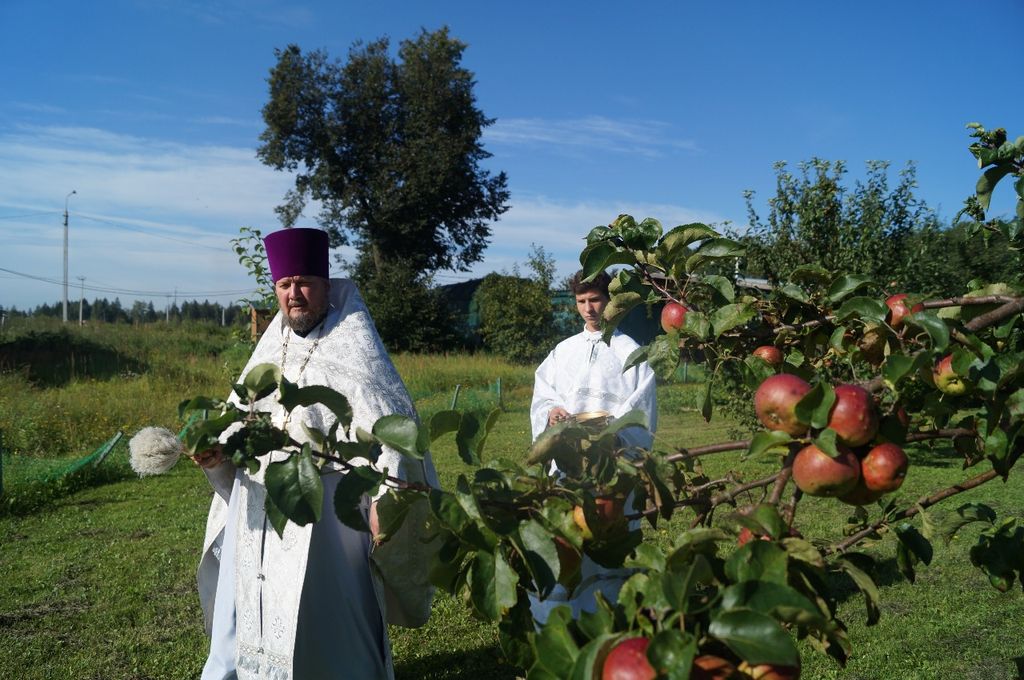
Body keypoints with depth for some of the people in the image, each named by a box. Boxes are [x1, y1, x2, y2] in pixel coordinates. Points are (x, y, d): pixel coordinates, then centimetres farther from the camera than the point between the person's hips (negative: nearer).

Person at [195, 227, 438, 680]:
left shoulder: (352, 347, -8)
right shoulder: (271, 347, 12)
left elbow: (386, 424, -20)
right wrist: (217, 449, -3)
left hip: (321, 514, -6)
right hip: (259, 514, 7)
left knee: (319, 622, 1)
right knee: (245, 615, 18)